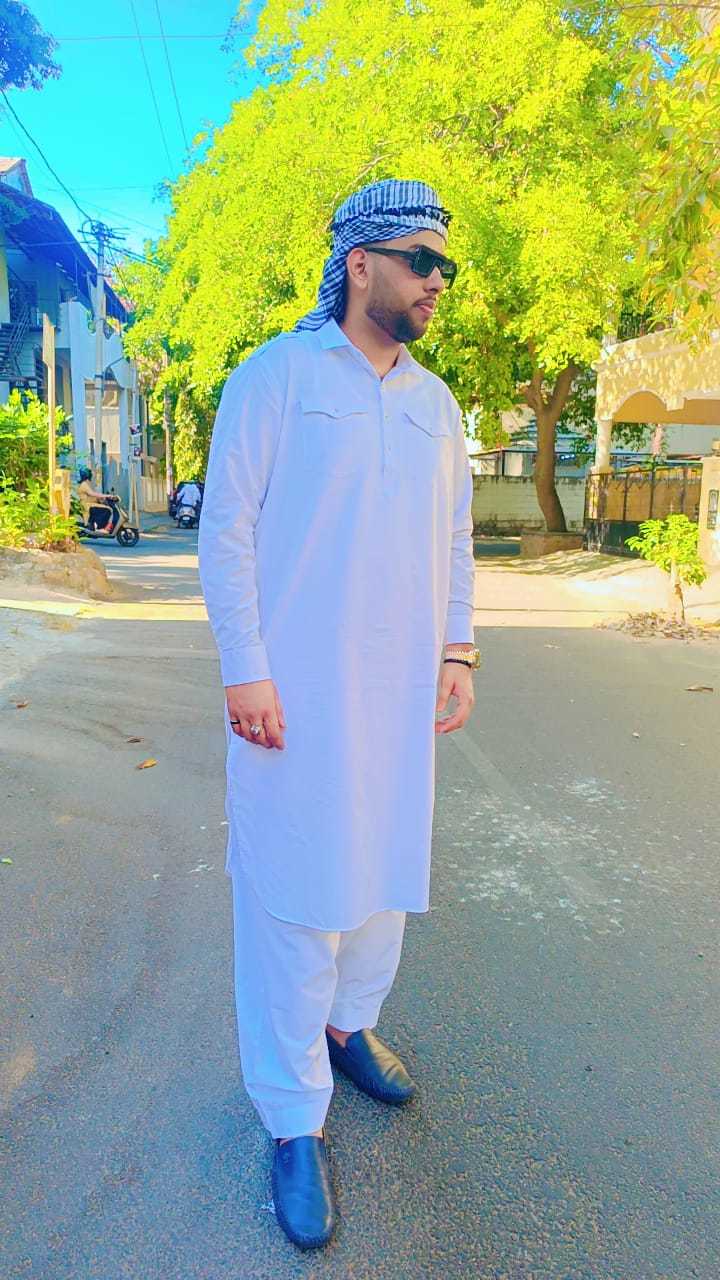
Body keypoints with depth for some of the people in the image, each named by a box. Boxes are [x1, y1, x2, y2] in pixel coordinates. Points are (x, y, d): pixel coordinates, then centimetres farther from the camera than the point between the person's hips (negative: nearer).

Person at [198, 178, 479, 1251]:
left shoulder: (435, 403, 14)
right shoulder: (274, 376, -2)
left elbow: (454, 543, 17)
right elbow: (226, 531, -7)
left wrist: (458, 653, 8)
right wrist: (245, 669, -13)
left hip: (401, 691, 6)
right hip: (295, 691, -5)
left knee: (383, 871, 15)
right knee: (295, 890, 0)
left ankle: (348, 1026, 40)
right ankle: (295, 1121, 17)